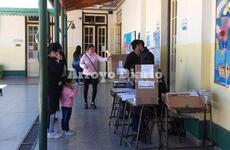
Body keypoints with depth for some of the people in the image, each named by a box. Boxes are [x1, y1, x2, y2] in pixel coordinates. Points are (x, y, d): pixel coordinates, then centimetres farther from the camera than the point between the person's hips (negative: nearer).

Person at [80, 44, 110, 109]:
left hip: (94, 74, 1)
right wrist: (84, 66, -23)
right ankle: (86, 103, 20)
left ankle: (93, 102, 16)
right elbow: (81, 63, -1)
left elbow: (101, 59, -15)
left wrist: (106, 59, -36)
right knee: (86, 89, 5)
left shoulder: (95, 56, 0)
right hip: (86, 74, -1)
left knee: (95, 89, -1)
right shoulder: (85, 56, -1)